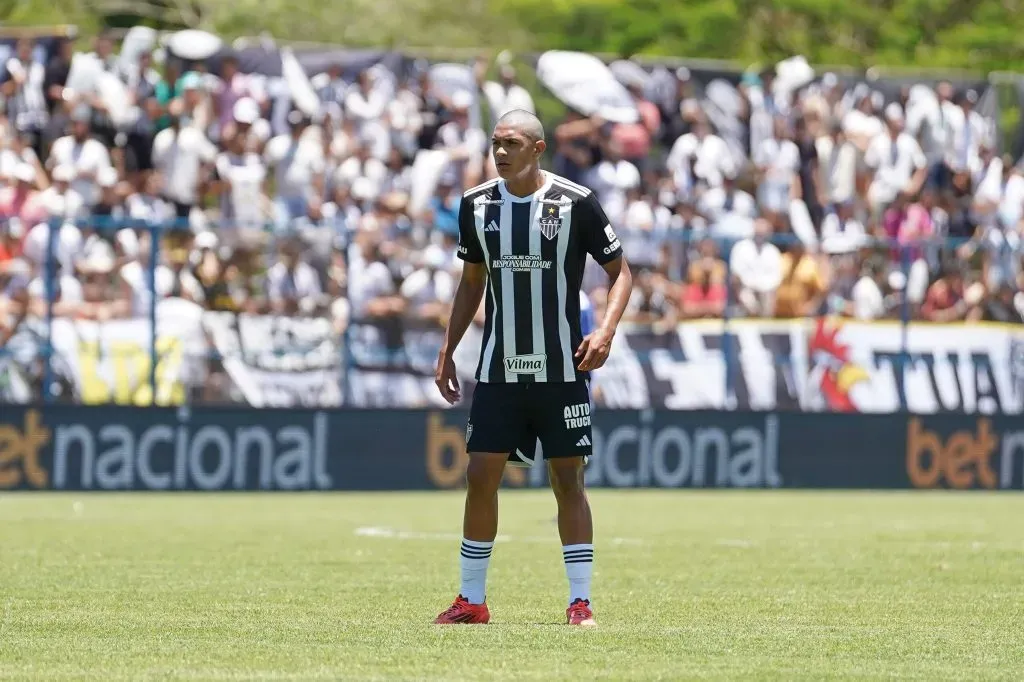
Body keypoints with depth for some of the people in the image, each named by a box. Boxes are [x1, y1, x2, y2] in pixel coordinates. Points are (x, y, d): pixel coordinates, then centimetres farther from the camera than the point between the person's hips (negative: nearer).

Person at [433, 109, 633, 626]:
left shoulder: (575, 204, -8)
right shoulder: (476, 205, 4)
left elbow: (620, 271, -2)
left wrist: (606, 331, -17)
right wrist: (448, 350, 13)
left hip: (561, 367, -3)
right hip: (497, 367, 3)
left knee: (567, 479, -1)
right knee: (480, 477, 0)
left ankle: (580, 602, 4)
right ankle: (472, 599, 10)